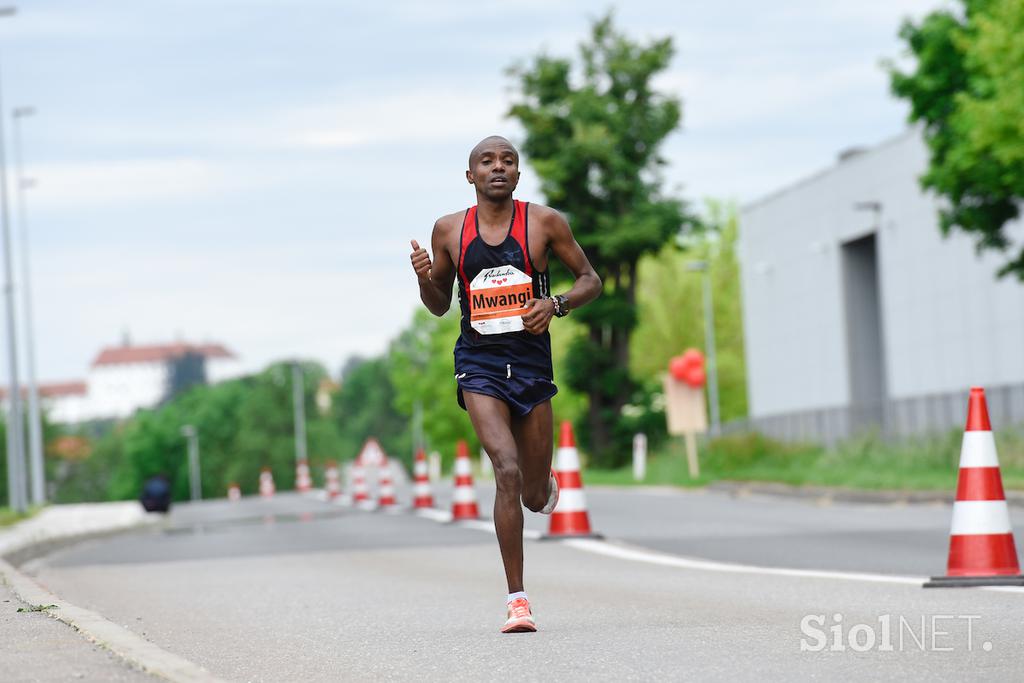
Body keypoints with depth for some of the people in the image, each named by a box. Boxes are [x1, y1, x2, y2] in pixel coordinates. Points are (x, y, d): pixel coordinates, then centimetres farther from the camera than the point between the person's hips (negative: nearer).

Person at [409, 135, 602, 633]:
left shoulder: (544, 222, -1)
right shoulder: (449, 230, 4)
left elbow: (590, 280, 6)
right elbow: (439, 306, 14)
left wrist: (556, 304, -13)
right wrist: (424, 277, -8)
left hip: (532, 359, 1)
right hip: (478, 361, -1)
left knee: (534, 496, 8)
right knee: (506, 470, -21)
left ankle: (544, 484, 49)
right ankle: (517, 600, -17)